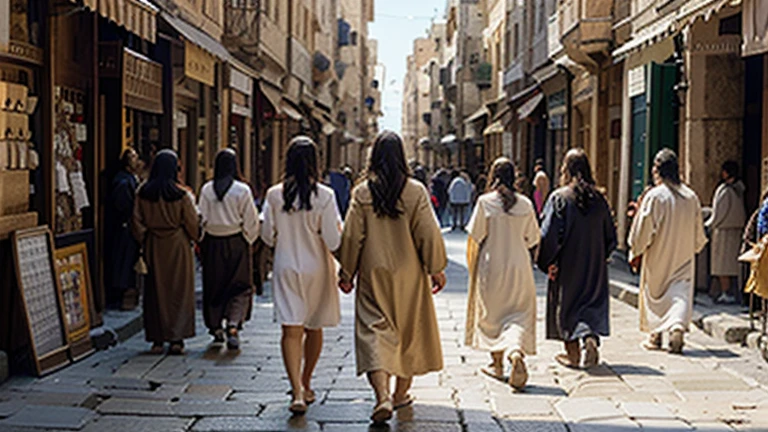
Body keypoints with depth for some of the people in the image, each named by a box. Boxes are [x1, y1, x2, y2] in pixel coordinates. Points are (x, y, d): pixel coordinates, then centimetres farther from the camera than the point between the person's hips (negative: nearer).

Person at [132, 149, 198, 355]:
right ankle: (177, 339, 2)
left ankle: (157, 340, 10)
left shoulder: (143, 193, -2)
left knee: (155, 291, 9)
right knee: (179, 291, 4)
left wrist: (144, 242, 12)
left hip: (153, 247, 3)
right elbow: (192, 224, -5)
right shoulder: (181, 195, -11)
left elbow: (138, 222, 1)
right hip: (178, 246, -3)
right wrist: (194, 239, 14)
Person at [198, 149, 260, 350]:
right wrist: (248, 240, 9)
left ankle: (216, 328, 21)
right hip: (236, 243, -2)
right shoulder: (242, 190, -9)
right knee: (240, 287, 3)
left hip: (212, 244, 3)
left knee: (213, 286, 14)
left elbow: (201, 219, 0)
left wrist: (202, 243, 10)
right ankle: (233, 326, -13)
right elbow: (251, 221, -6)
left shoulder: (207, 189, -3)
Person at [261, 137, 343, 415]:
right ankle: (306, 385, 32)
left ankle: (297, 392, -17)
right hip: (316, 269, 0)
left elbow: (267, 237, 1)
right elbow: (333, 241, -12)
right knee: (314, 329, 17)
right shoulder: (324, 196, -11)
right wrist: (338, 226, 8)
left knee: (291, 330, -3)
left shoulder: (274, 195, -5)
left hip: (286, 268, 0)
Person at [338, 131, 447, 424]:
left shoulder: (362, 193, -5)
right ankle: (401, 393, 28)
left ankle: (382, 396, -20)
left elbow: (352, 237, -3)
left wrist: (347, 274, 7)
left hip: (374, 275, -1)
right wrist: (436, 269, 6)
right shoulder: (416, 191, -6)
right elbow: (428, 234, -5)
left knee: (374, 333, -2)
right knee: (410, 330, 16)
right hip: (409, 274, 1)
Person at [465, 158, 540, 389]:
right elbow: (533, 238, 5)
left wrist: (472, 266, 5)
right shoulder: (525, 204, -2)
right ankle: (516, 352, -20)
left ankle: (497, 363, 24)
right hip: (519, 267, 1)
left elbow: (475, 238, -9)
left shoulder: (485, 202, -10)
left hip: (491, 267, -1)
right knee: (519, 313, 6)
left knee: (491, 314, 14)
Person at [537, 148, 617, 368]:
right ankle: (591, 337, -13)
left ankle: (573, 353, 14)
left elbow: (549, 233, -16)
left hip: (567, 263, -3)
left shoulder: (559, 197, -12)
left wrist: (548, 262, -7)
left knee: (566, 305, 9)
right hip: (595, 265, 3)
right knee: (593, 300, 12)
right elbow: (610, 234, 6)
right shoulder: (598, 198, 1)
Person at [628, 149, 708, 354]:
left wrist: (636, 252, 0)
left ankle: (655, 335, 19)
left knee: (655, 292, 12)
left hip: (658, 257, -2)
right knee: (681, 293, 3)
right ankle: (677, 327, -19)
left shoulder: (654, 196, -13)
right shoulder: (691, 197, 1)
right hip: (684, 259, 3)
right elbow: (699, 232, 9)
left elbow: (644, 229, -11)